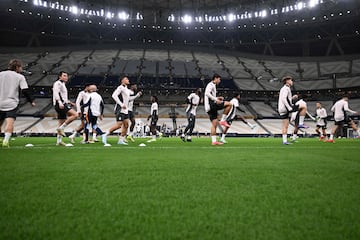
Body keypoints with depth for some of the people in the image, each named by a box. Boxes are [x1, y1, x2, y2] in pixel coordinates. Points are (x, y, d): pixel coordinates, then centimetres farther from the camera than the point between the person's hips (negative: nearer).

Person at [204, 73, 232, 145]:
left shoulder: (212, 85, 28)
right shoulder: (211, 85, -2)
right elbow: (207, 93, -20)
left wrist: (217, 98, 20)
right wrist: (216, 100, -23)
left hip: (210, 108, 10)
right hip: (211, 105, -10)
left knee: (214, 124, 7)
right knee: (229, 104, -12)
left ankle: (213, 141, 6)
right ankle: (222, 120, -8)